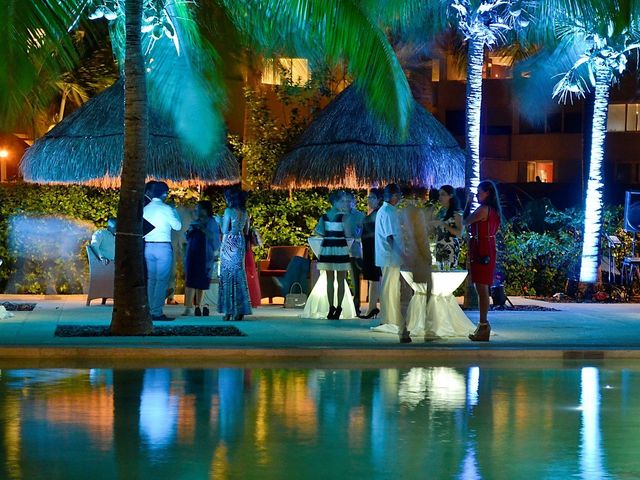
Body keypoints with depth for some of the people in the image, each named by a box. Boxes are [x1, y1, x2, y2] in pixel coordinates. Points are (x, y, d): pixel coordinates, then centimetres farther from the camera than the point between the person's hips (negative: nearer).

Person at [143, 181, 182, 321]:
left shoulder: (145, 209, 9)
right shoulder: (166, 209, -8)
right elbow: (177, 226, -4)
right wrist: (175, 212, 9)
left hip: (148, 246, 6)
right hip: (163, 246, -6)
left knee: (151, 279, 10)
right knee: (162, 280, -4)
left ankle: (151, 311, 9)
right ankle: (157, 312, -9)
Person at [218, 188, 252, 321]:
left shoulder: (229, 211, -9)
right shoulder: (244, 212, 10)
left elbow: (224, 230, -9)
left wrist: (220, 221, 7)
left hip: (229, 243, -6)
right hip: (240, 244, 6)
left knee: (228, 274, -2)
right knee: (239, 274, 8)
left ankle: (228, 311, -5)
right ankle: (240, 311, 7)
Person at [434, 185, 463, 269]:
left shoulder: (456, 213, -3)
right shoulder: (441, 212, 15)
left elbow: (459, 233, -12)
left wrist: (443, 224, -16)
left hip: (450, 248, -6)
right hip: (439, 249, 6)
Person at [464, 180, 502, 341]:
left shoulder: (483, 209, -14)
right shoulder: (493, 210, 14)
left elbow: (465, 222, -6)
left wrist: (468, 203, 4)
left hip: (481, 252, -10)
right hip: (488, 251, 10)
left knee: (482, 289, -8)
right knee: (482, 289, 14)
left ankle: (483, 325, -7)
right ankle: (483, 324, 19)